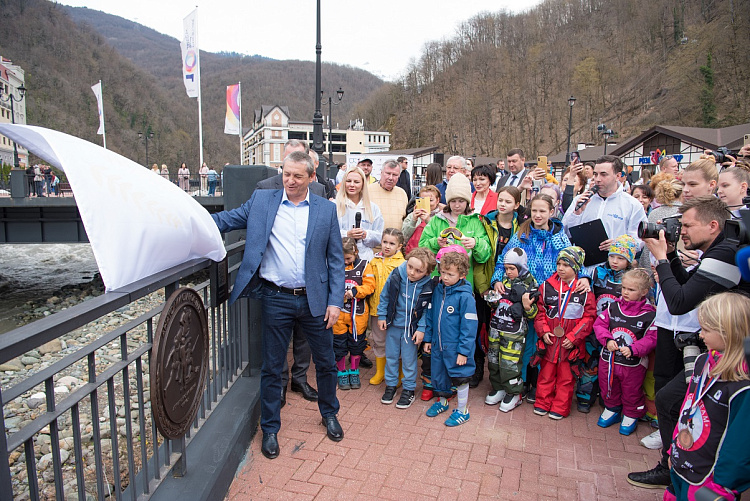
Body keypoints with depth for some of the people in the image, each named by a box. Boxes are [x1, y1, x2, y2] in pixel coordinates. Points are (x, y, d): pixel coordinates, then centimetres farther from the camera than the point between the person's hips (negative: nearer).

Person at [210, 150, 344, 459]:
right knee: (272, 367, 10)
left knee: (325, 362, 14)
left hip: (314, 299, 1)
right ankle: (270, 428, 30)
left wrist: (335, 301, -3)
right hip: (276, 299, 0)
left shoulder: (326, 210, 2)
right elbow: (226, 220, 1)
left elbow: (336, 259, 2)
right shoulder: (261, 201, 2)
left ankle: (329, 414, 40)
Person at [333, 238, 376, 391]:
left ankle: (354, 372, 30)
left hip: (358, 312, 0)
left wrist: (355, 291, -21)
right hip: (339, 311, 0)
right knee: (339, 343, 8)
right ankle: (342, 373, 26)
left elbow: (370, 286, -6)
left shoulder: (364, 266, -3)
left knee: (357, 342, 11)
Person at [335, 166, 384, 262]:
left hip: (365, 257, 2)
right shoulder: (334, 206, 5)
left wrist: (366, 235, -7)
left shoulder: (373, 208, 14)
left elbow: (379, 238, 12)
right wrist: (346, 234, -13)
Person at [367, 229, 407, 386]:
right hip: (377, 308, 4)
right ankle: (380, 372, 30)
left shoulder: (402, 264, -7)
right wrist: (370, 302, 6)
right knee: (378, 341, 15)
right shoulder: (374, 262, 7)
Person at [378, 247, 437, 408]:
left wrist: (421, 328, -11)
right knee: (391, 356, 16)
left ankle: (409, 389, 27)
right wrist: (382, 316, 1)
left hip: (411, 328, -2)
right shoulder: (396, 276, -17)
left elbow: (427, 309, -8)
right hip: (392, 324, 2)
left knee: (409, 359, 9)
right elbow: (385, 296, -2)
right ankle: (391, 384, 35)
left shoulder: (428, 286, -19)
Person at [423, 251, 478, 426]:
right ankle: (442, 401, 44)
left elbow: (469, 326, -17)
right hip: (438, 344, 6)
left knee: (460, 378, 8)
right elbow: (431, 315, 11)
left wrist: (463, 351, -16)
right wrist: (428, 338, 12)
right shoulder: (438, 290, 1)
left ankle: (462, 411, 28)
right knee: (438, 374, 19)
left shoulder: (465, 296, -19)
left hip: (456, 346, -6)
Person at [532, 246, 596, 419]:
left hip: (570, 344, -2)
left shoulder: (585, 291, -7)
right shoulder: (547, 286, 0)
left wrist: (573, 337, -12)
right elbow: (540, 312, 6)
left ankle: (560, 408, 24)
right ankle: (542, 403, 28)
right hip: (549, 341, 2)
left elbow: (589, 317, -5)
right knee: (546, 374, 13)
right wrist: (543, 331, -6)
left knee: (566, 376, 10)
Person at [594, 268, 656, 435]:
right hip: (608, 359, 3)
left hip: (633, 364, -3)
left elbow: (651, 339, -13)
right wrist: (607, 340, -16)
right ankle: (612, 409, 44)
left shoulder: (649, 314, -12)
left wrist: (633, 349, -24)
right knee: (608, 388, 20)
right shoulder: (613, 307, -3)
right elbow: (599, 324, 0)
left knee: (632, 393, 15)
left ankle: (631, 416, 39)